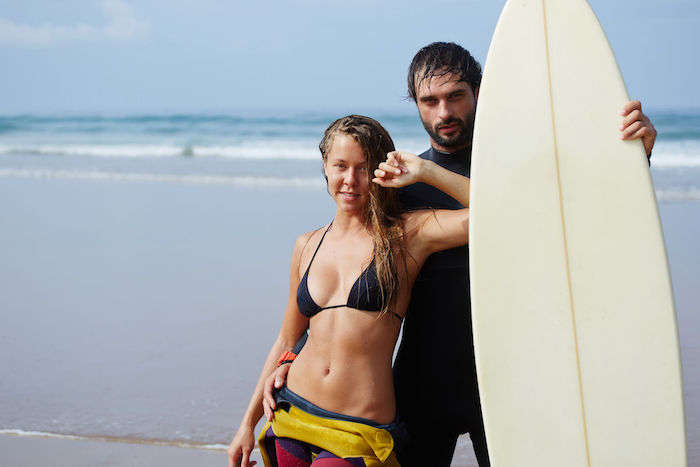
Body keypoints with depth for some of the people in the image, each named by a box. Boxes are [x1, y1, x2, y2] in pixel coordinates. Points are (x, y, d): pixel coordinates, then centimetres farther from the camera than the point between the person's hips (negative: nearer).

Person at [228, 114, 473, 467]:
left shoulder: (407, 234, -3)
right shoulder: (308, 246, 10)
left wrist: (424, 171, -13)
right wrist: (248, 423, 17)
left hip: (360, 436, -4)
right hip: (293, 415, 5)